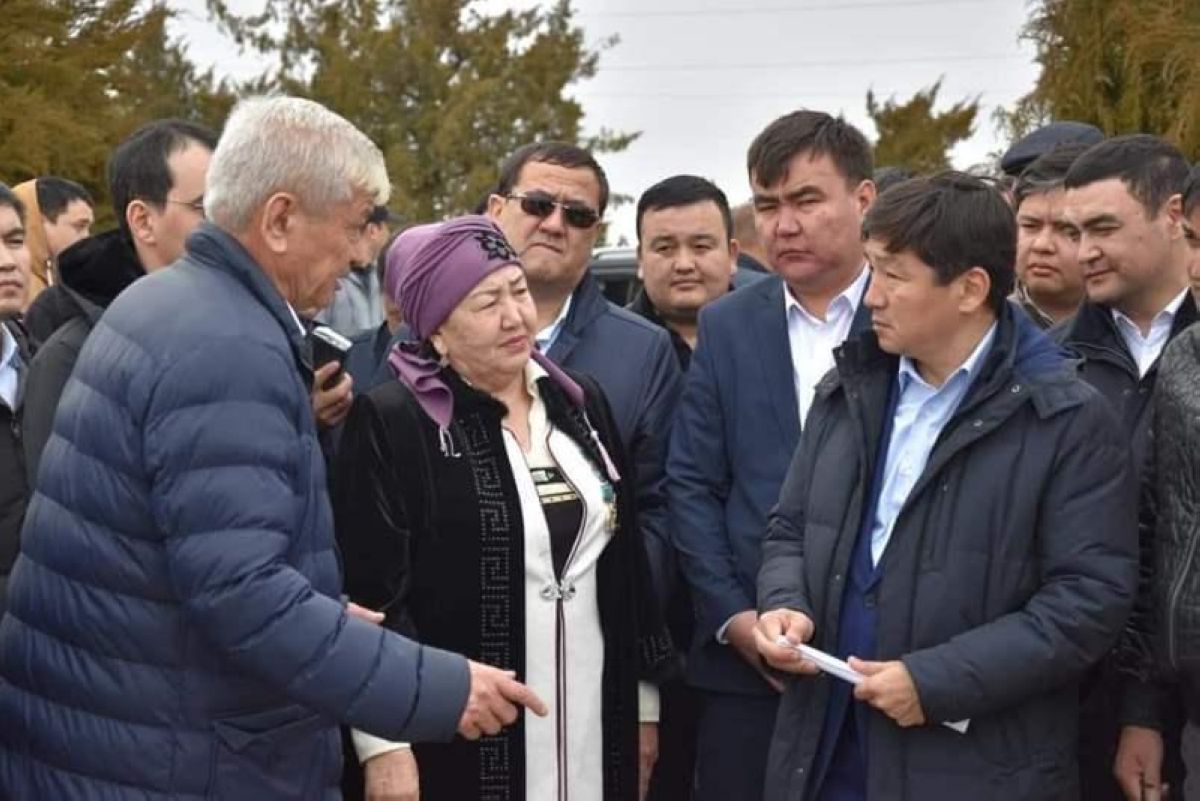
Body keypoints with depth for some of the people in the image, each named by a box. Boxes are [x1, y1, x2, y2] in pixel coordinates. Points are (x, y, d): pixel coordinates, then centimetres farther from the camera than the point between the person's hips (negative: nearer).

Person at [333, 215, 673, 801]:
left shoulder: (582, 405, 9)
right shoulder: (390, 423, -9)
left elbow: (627, 560, 13)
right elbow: (371, 592, -12)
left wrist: (644, 698, 12)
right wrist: (384, 745, -16)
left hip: (593, 725, 5)